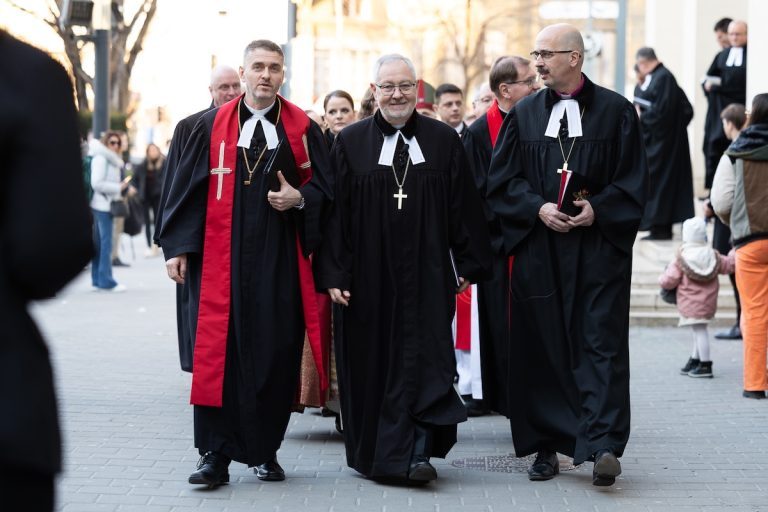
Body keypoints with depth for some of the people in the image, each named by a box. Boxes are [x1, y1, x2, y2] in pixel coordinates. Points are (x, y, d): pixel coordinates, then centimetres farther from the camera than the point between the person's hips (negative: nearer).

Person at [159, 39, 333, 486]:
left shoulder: (303, 128, 5)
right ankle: (216, 455, -1)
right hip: (223, 256, 0)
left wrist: (299, 199, -12)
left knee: (277, 352, 3)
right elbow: (188, 188, 4)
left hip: (281, 259, 1)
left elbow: (325, 185, 9)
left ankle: (265, 450, 15)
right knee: (219, 350, -4)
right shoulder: (213, 125, 4)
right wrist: (178, 247, -2)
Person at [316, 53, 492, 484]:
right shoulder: (351, 142, 3)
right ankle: (371, 453, 18)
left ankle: (416, 453, -8)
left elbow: (463, 207, 6)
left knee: (424, 360, -7)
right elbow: (336, 211, 0)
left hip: (426, 274, 0)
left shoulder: (444, 140, 4)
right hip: (368, 275, 0)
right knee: (370, 363, 6)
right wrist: (334, 274, -6)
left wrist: (468, 264, 2)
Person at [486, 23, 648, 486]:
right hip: (538, 248, 3)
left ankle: (603, 446, -14)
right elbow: (502, 180, 7)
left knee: (602, 344, -8)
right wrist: (538, 208, -9)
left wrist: (598, 209, -14)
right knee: (541, 346, 4)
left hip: (599, 246, -3)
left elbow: (634, 180, 1)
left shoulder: (616, 111, 2)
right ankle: (547, 447, 12)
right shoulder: (524, 115, 10)